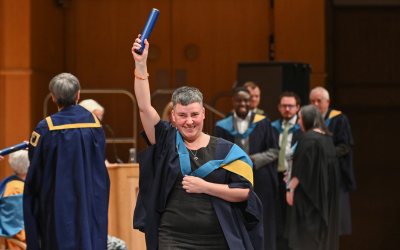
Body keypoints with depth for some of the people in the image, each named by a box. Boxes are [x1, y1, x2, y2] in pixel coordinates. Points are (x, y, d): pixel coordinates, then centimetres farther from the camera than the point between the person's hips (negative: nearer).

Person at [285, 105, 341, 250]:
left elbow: (302, 168, -20)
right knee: (323, 232, 14)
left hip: (309, 193, -9)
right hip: (326, 194, 9)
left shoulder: (308, 138, -15)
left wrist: (291, 187, -17)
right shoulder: (327, 137, 11)